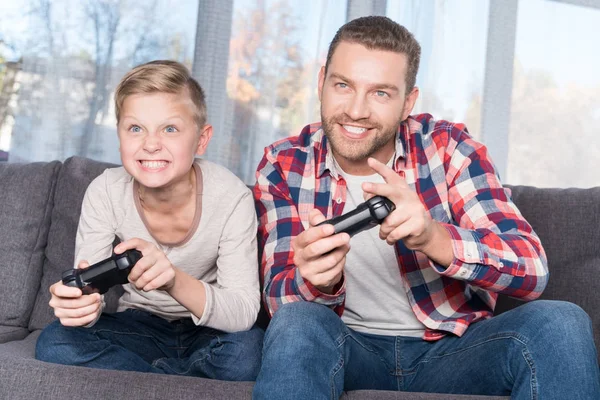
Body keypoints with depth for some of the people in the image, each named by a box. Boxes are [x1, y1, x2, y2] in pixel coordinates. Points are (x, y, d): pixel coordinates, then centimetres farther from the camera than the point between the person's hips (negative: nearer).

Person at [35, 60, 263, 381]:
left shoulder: (232, 197, -22)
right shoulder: (104, 193, -16)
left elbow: (244, 312, -25)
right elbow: (88, 295, -16)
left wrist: (174, 281, -44)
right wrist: (76, 303, -41)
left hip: (209, 331, -2)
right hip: (140, 326, 2)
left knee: (247, 351, -34)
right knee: (55, 344, -23)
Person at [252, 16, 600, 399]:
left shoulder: (449, 146, -10)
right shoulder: (284, 165, -8)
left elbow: (532, 269, -18)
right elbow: (281, 300, -11)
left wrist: (433, 237, -38)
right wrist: (315, 281, -36)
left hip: (452, 348, 1)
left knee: (560, 323, -25)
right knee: (298, 324, -33)